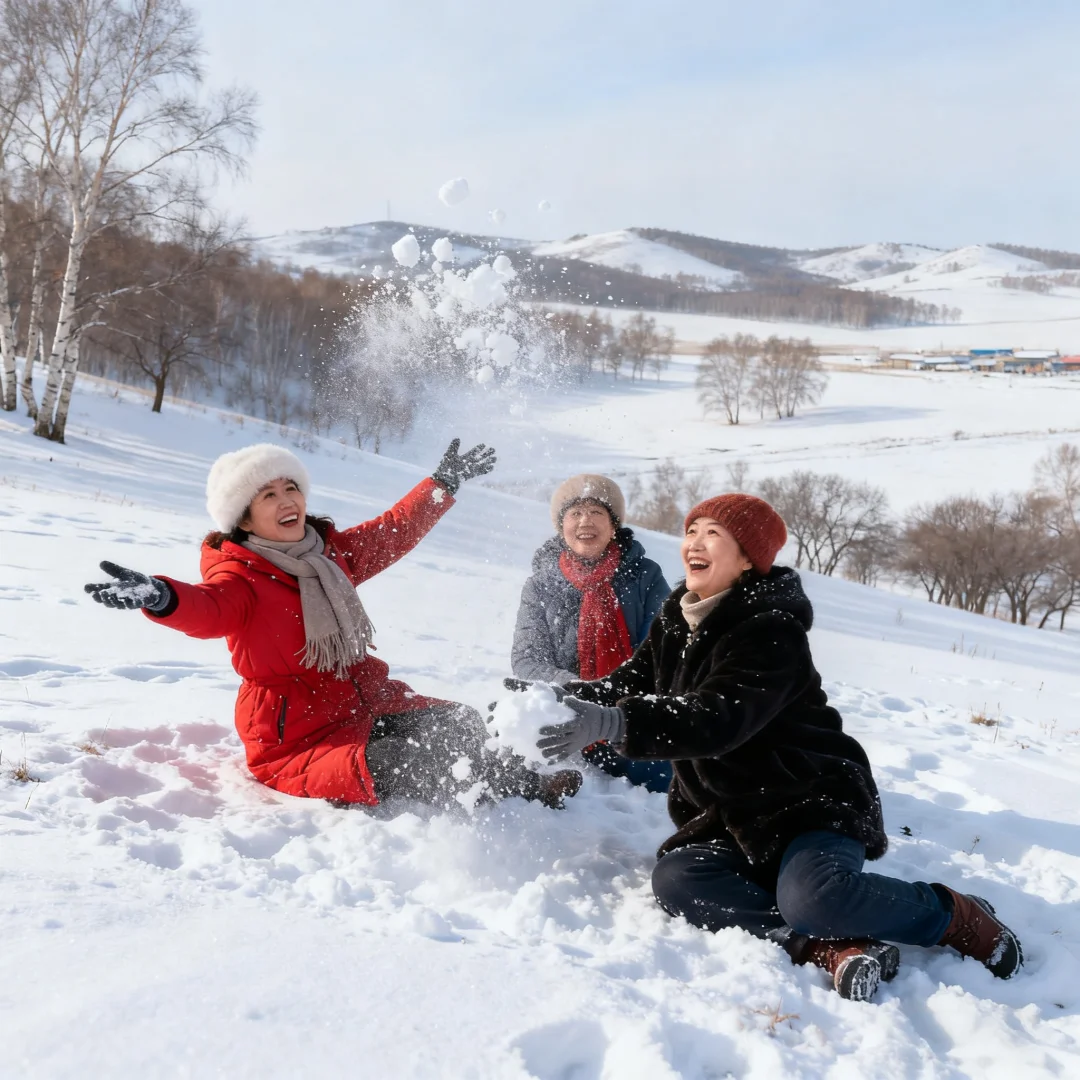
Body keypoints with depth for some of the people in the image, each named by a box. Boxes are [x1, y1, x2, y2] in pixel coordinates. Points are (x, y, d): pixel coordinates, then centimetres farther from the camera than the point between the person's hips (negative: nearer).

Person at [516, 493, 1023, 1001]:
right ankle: (833, 948, -28)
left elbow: (719, 717, -33)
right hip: (730, 817, 7)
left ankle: (958, 916, -6)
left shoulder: (772, 631, -19)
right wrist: (559, 697, -13)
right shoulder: (676, 622, 7)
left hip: (812, 801, -7)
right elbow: (628, 684, 7)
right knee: (675, 879, -22)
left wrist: (612, 723, -45)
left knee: (813, 896, -34)